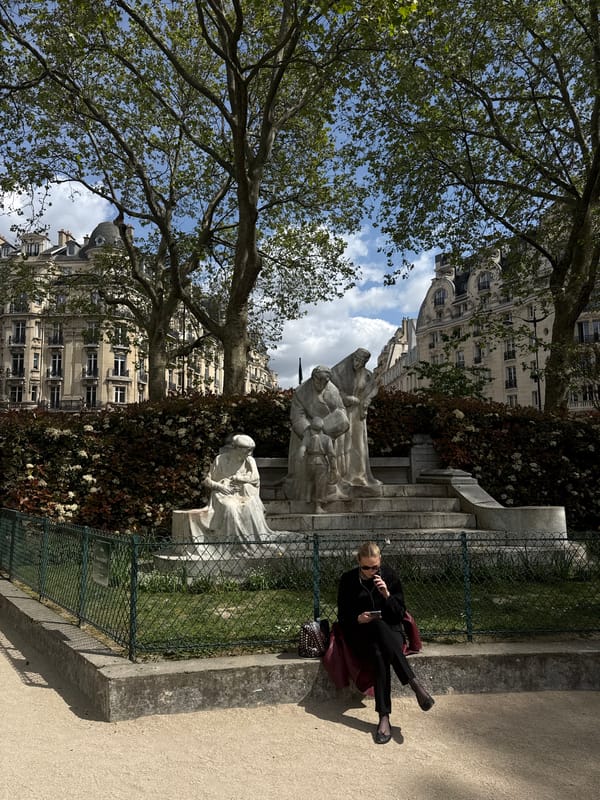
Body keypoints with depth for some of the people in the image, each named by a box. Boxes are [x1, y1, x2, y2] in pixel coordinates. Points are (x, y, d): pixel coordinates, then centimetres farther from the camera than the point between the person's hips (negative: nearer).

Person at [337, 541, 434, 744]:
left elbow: (399, 613, 1)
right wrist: (359, 619, -16)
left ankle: (384, 717, -34)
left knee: (379, 653, -35)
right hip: (360, 634, -1)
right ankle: (414, 683, -35)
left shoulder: (390, 576, 2)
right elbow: (342, 617, 4)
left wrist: (387, 594, -16)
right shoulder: (348, 580, 1)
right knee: (378, 626, -36)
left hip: (390, 632, 1)